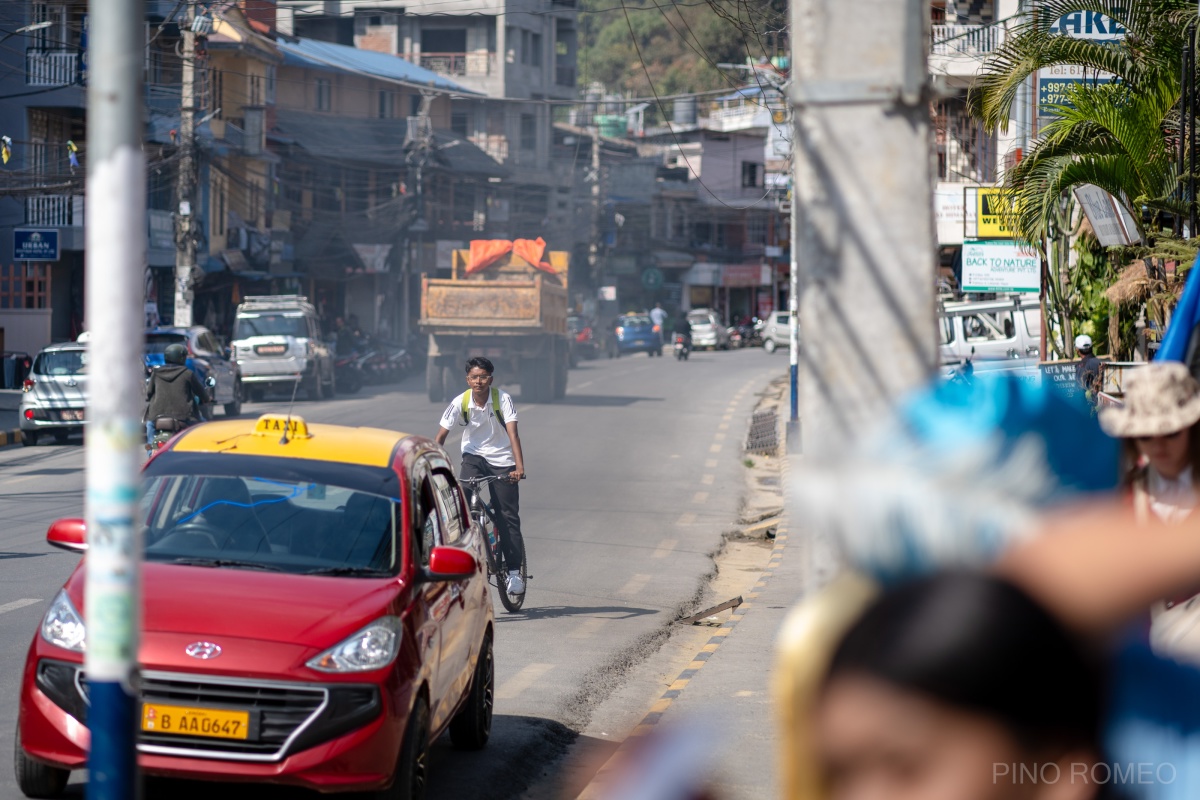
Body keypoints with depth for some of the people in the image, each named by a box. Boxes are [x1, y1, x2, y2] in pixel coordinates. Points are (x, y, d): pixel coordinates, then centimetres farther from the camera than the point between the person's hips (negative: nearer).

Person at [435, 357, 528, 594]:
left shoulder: (502, 399, -17)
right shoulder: (460, 402, -13)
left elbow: (512, 434, -23)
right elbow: (441, 436, -10)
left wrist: (519, 467, -35)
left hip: (502, 460, -1)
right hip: (474, 456, 1)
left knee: (507, 516, -2)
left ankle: (514, 570, 6)